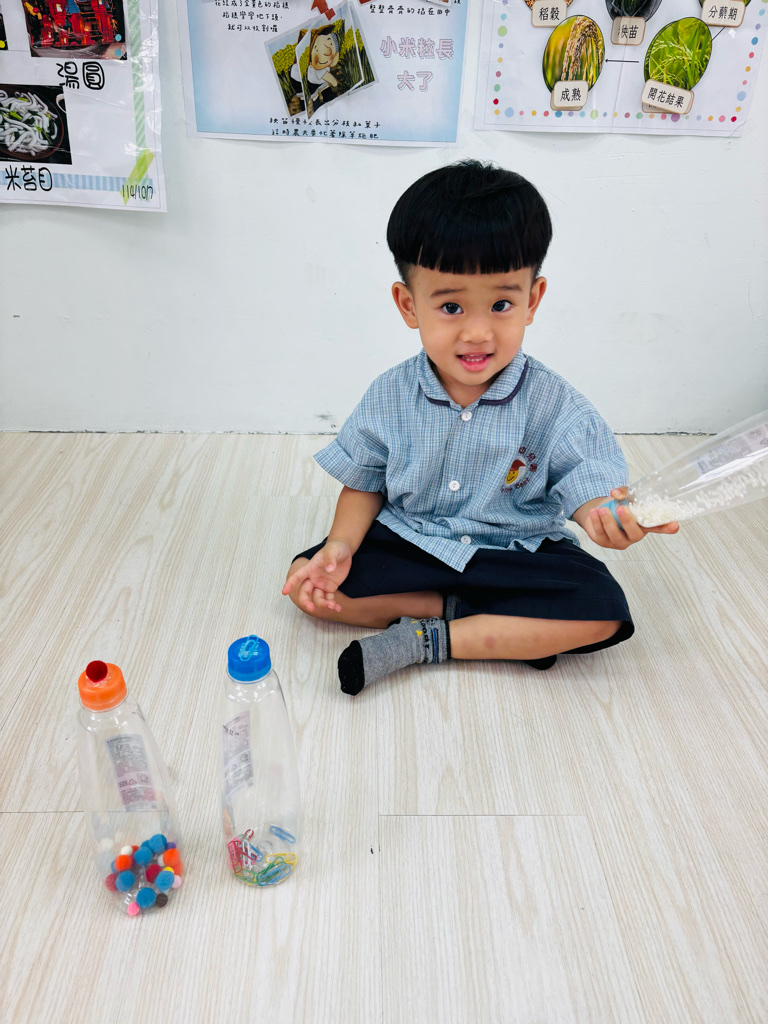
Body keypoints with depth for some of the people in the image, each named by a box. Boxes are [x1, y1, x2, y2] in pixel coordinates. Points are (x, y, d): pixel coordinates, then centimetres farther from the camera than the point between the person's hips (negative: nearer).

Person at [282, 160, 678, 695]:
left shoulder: (553, 403, -13)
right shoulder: (391, 397, -8)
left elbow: (585, 485, -14)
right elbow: (364, 485, 2)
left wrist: (607, 514, -39)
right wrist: (341, 546, -17)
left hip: (515, 553, -1)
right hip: (409, 545, 2)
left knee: (603, 610, -24)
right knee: (307, 581, -16)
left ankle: (424, 641, -16)